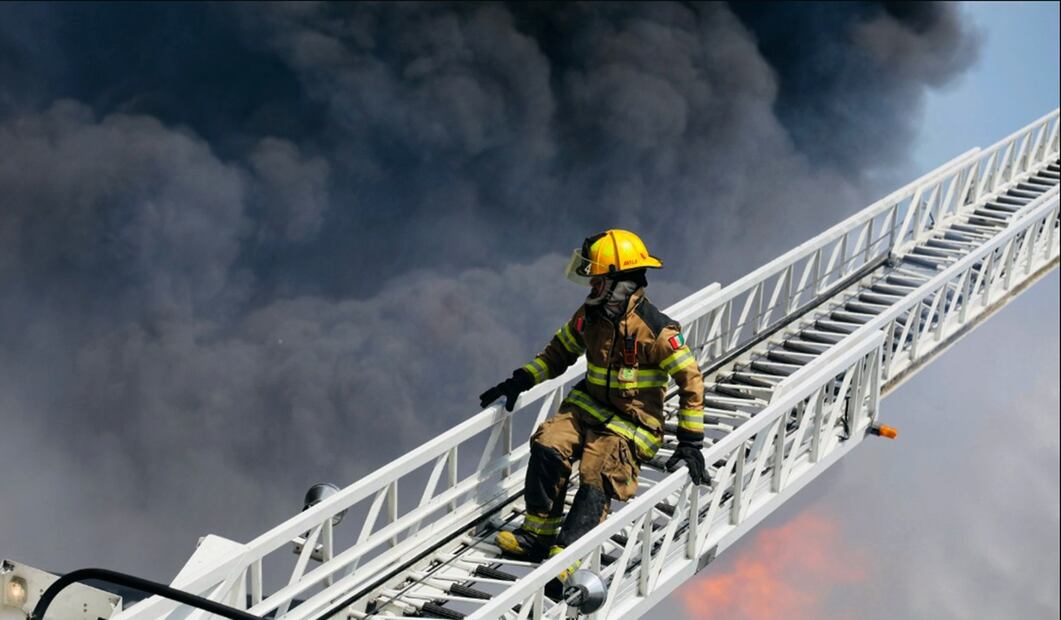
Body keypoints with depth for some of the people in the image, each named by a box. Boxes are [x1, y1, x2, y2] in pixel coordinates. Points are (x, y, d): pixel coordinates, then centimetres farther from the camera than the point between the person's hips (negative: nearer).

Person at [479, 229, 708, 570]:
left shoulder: (656, 330, -17)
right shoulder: (590, 316, 2)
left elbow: (690, 380, -13)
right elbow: (560, 351, 19)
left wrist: (691, 442, -15)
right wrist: (520, 381, 7)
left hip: (631, 426, -5)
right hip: (589, 406, 6)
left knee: (597, 482, -26)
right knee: (548, 446, -20)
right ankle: (538, 533, -10)